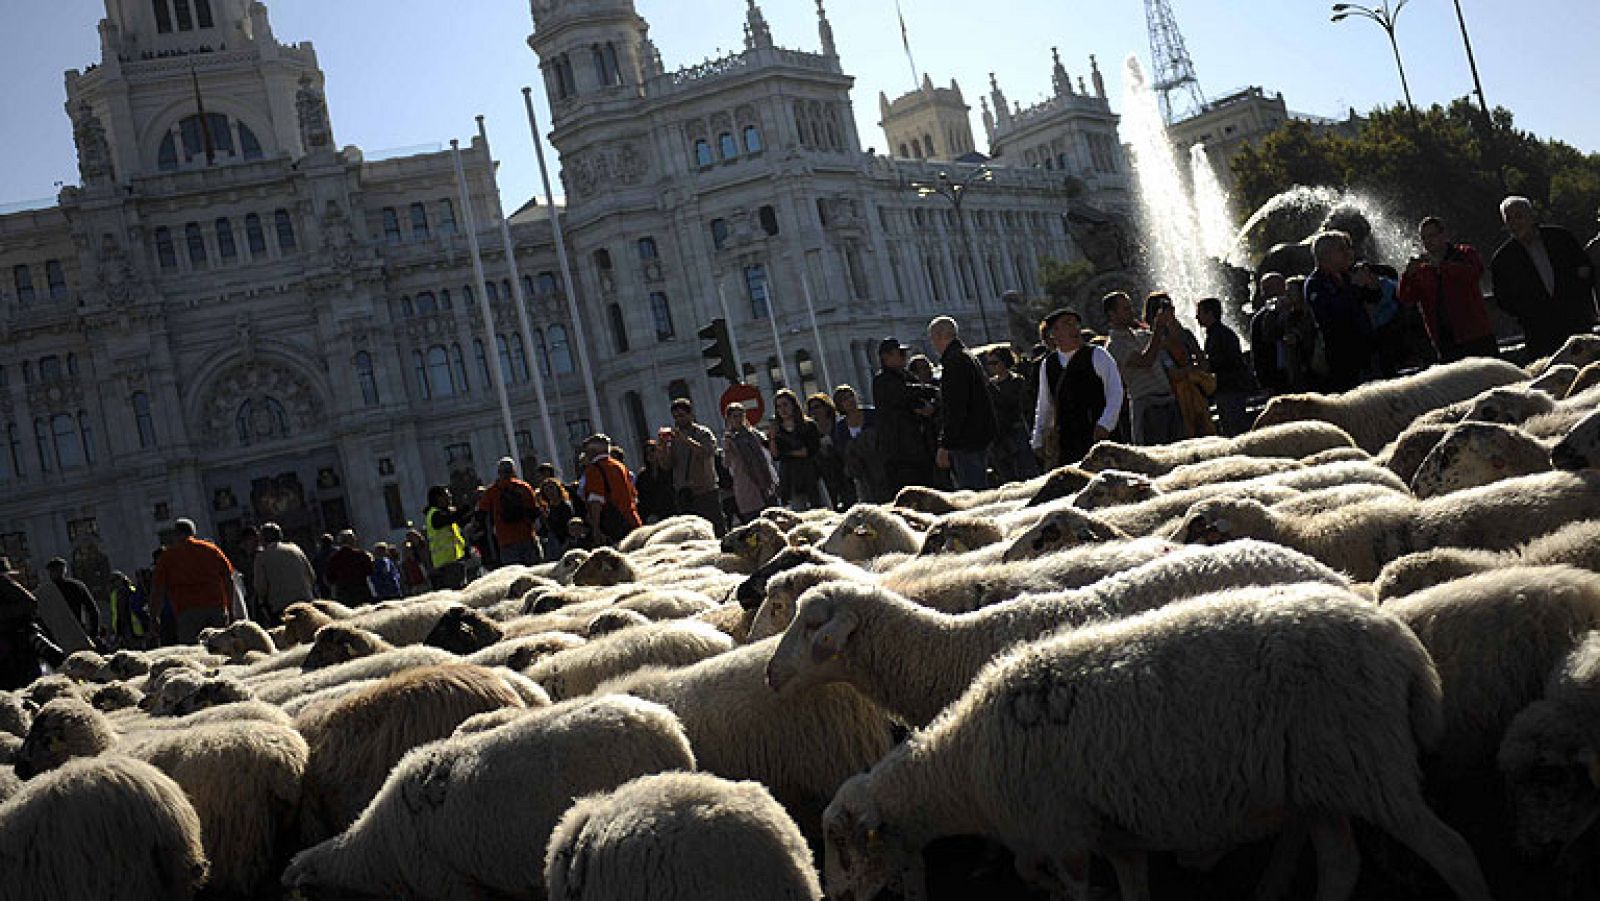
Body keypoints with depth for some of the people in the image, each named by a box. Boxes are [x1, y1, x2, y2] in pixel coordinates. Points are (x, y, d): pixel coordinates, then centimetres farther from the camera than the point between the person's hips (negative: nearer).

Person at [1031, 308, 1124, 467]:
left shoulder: (1097, 356, 1)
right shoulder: (1047, 365, 14)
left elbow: (1115, 393, -6)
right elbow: (1044, 406, 23)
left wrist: (1105, 424, -19)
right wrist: (1038, 441, 18)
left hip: (1096, 435, -4)